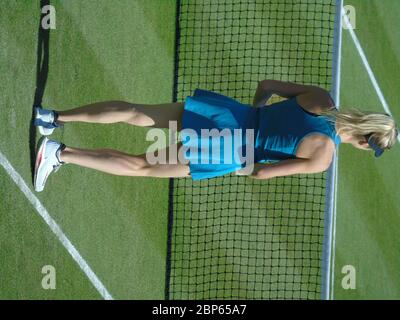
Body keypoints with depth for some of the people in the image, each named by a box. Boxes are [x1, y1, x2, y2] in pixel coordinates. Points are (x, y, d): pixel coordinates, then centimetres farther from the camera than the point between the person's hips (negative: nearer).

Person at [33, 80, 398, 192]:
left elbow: (265, 84, 9)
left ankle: (54, 117, 10)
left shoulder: (321, 97, 1)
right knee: (141, 165, 2)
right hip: (223, 151, -6)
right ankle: (61, 153, -5)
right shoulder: (322, 158, -15)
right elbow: (264, 171, -13)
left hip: (226, 109, 6)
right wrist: (246, 170, 9)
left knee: (134, 113, 10)